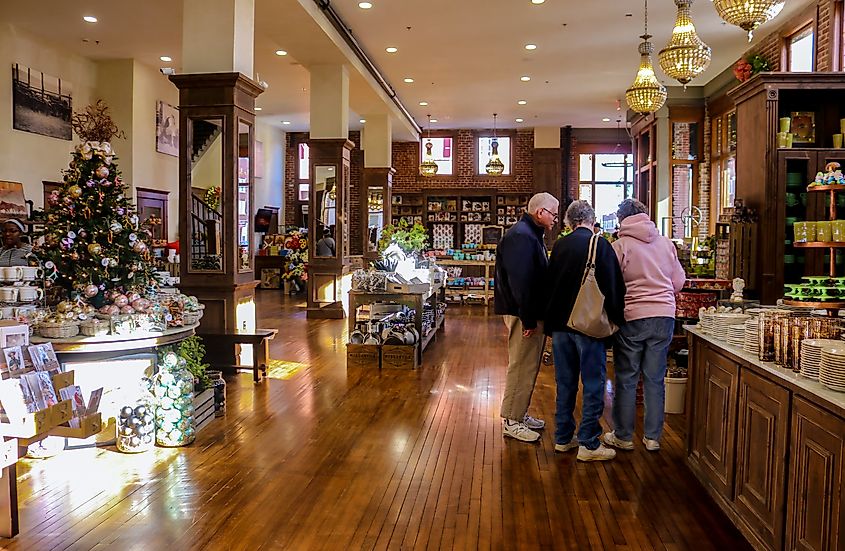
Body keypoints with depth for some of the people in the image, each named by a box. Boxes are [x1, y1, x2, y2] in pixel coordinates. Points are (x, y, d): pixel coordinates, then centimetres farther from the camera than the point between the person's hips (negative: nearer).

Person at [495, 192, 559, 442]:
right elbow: (520, 281, -25)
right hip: (523, 314, -11)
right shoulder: (520, 236, -18)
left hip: (532, 313, 11)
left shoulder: (531, 234, 17)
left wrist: (536, 316, 18)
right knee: (521, 366, -3)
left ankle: (519, 413, 29)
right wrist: (528, 319, -24)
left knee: (528, 365, 17)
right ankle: (511, 421, 7)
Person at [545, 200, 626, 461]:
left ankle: (563, 437, 22)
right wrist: (617, 320, 1)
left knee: (565, 382, 14)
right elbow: (613, 286, -10)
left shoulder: (559, 246, 7)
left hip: (560, 324, 5)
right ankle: (589, 444, 3)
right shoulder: (600, 244, -9)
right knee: (594, 384, 2)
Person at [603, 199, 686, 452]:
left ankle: (623, 436, 16)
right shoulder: (666, 243, 4)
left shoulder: (620, 246, -8)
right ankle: (653, 437, 18)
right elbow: (679, 281, 11)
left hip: (631, 318, -3)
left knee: (626, 379, 8)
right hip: (664, 317, 4)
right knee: (655, 379, 10)